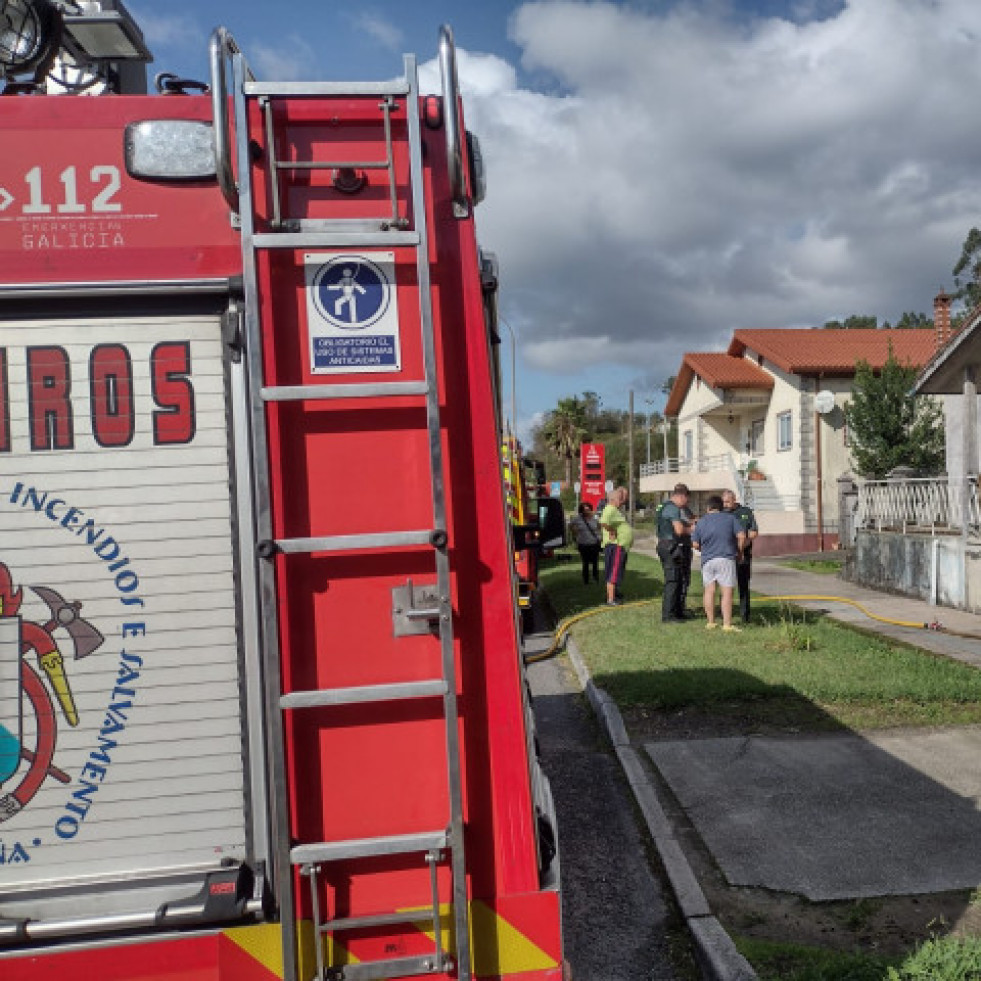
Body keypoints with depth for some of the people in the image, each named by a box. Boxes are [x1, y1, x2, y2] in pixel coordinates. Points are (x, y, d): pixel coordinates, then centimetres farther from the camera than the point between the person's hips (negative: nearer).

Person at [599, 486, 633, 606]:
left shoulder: (617, 510, 17)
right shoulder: (610, 510, -17)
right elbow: (603, 522, -37)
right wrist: (612, 531, -25)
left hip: (622, 546, 11)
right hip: (615, 545, -11)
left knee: (618, 573, 20)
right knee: (613, 573, -8)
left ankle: (616, 594, 33)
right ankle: (610, 599, -6)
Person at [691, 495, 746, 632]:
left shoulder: (701, 521, 8)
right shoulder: (730, 518, 4)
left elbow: (695, 544, 6)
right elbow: (741, 536, -3)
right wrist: (739, 552, 10)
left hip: (708, 560, 2)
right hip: (726, 559, -2)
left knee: (709, 591, 10)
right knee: (727, 592, -4)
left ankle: (710, 622, 13)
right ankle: (727, 624, -8)